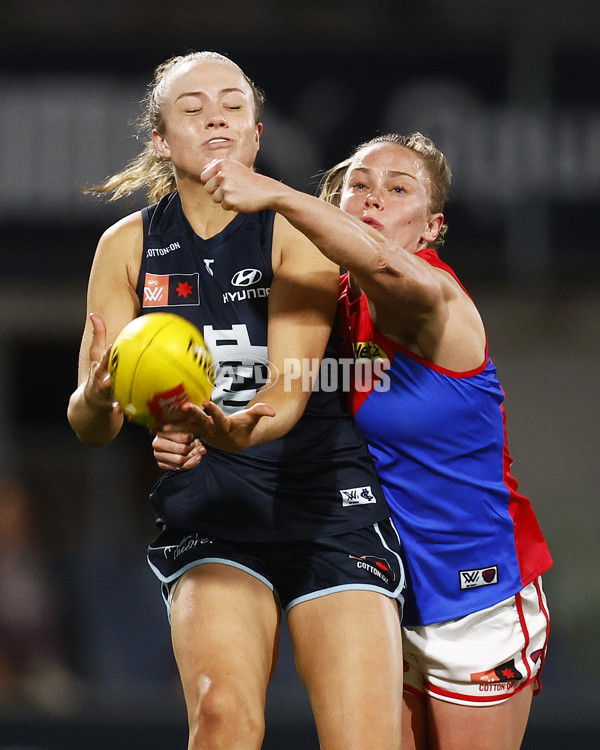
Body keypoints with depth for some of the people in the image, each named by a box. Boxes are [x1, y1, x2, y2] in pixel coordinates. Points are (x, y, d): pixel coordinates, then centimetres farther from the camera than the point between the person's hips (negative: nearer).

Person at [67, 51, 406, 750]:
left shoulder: (297, 231, -4)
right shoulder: (129, 246, 4)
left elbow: (288, 392, -17)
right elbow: (91, 426, 2)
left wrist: (231, 430, -40)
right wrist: (94, 399, -23)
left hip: (327, 505, -1)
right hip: (207, 515, 1)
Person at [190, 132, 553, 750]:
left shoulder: (437, 300, -19)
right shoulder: (339, 307, 2)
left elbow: (386, 265, -42)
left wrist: (274, 195, -53)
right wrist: (203, 430, -17)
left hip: (477, 589, -6)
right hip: (389, 593, 7)